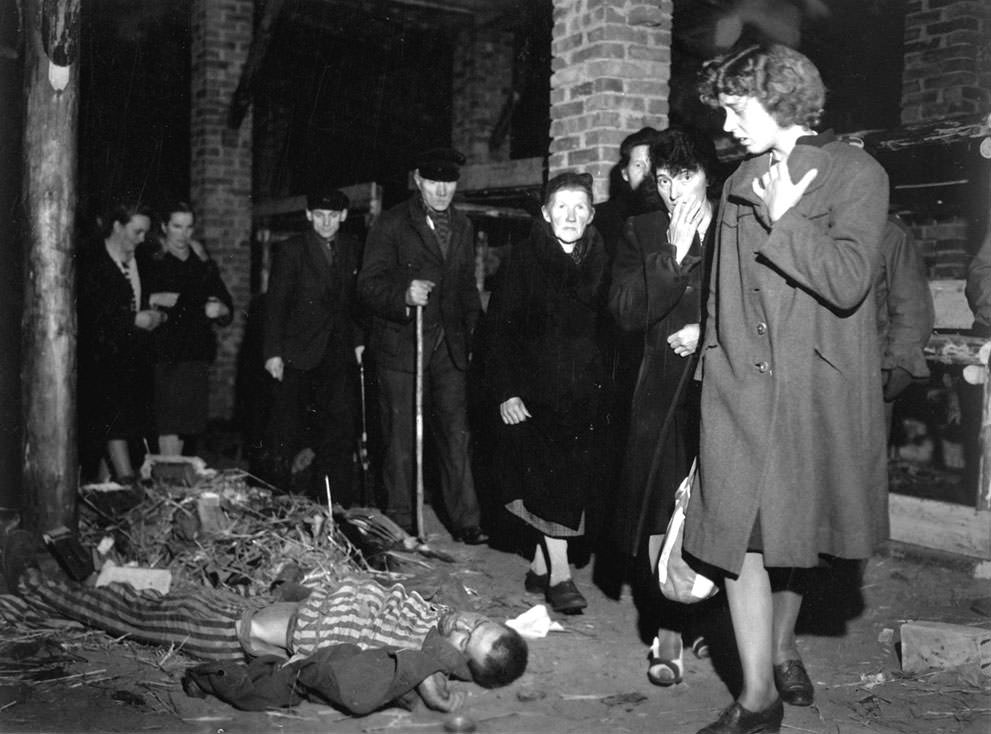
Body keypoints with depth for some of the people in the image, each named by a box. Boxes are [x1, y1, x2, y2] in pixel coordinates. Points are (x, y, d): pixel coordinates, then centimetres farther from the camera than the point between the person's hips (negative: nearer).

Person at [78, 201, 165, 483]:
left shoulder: (139, 264, 15)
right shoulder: (92, 263, -6)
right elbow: (89, 312, -13)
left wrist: (155, 315, 2)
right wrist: (134, 319, -16)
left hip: (135, 357, 6)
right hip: (104, 357, -6)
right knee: (115, 420, -12)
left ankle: (105, 480, 13)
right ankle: (127, 481, -14)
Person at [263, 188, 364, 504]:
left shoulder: (351, 248, 8)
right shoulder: (291, 250, -4)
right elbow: (276, 303, -4)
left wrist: (359, 340, 8)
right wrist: (273, 352, -8)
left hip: (339, 352, 3)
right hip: (300, 352, -3)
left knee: (341, 425, -1)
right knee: (289, 427, -1)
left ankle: (336, 502, 6)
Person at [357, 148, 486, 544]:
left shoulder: (462, 227, 14)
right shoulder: (391, 224, -4)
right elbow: (368, 284, -11)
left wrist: (473, 336, 13)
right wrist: (405, 295, -29)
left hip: (449, 348, 4)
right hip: (401, 346, -4)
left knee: (457, 435, 3)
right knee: (401, 440, 2)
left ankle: (466, 521, 11)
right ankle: (401, 525, 13)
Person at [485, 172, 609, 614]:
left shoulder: (600, 262, 7)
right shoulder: (524, 259, -2)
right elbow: (500, 328, -4)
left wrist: (605, 386, 1)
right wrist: (505, 391, -11)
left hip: (584, 392, 3)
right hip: (535, 390, -3)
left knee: (574, 481, 4)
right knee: (548, 477, -9)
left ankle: (541, 566, 18)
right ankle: (559, 575, -1)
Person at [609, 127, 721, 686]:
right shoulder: (642, 233, 7)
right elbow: (626, 311, -5)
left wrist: (708, 330, -10)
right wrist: (674, 251, -11)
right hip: (664, 392, 1)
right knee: (660, 516, -1)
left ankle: (710, 619, 20)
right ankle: (669, 632, 12)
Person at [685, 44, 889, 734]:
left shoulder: (855, 173, -3)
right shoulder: (740, 185, 14)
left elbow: (847, 283, -17)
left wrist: (783, 217, -12)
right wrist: (711, 363, 13)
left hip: (819, 390, -3)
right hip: (741, 388, 4)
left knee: (795, 535, 9)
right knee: (740, 538, -2)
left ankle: (782, 646, 34)